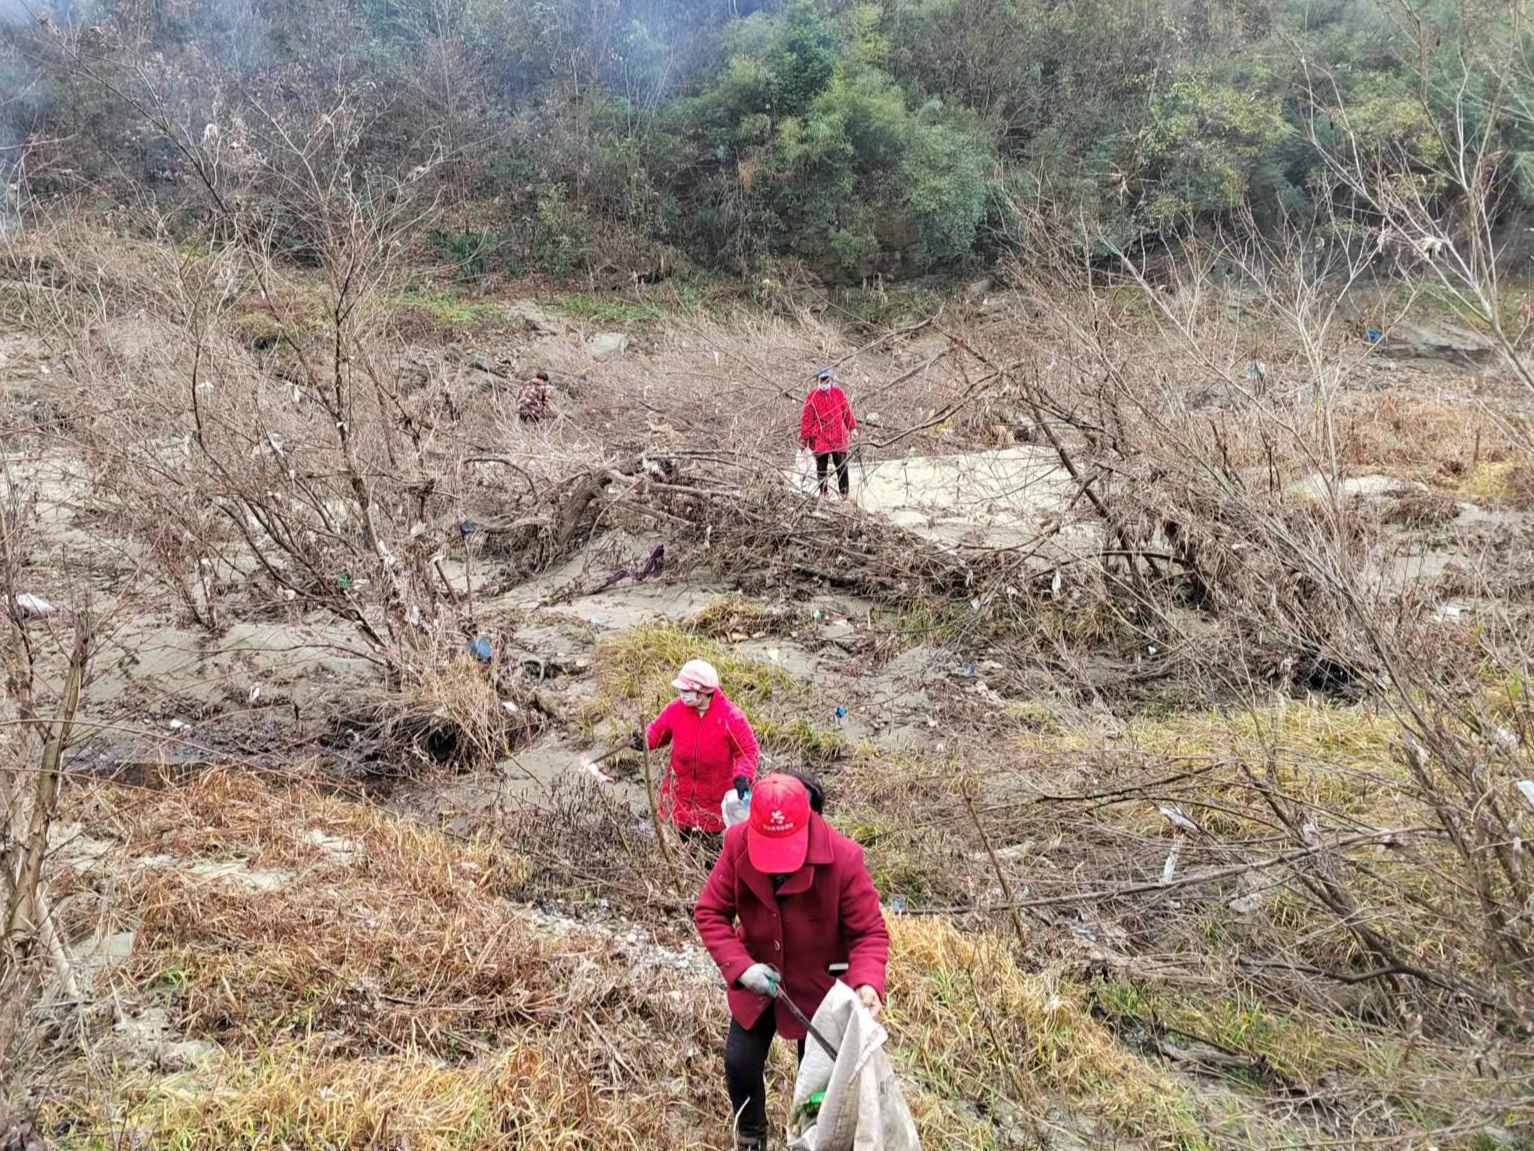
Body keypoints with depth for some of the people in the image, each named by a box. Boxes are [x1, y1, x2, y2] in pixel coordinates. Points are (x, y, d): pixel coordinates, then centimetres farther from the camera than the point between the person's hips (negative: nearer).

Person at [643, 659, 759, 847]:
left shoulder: (731, 717, -19)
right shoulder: (675, 709, -10)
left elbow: (747, 751, -12)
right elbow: (658, 731, 5)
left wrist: (743, 777, -27)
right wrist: (645, 740, -17)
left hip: (716, 795, -3)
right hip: (681, 790, 3)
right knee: (684, 837, 14)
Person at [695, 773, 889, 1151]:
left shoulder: (843, 858, -31)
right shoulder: (738, 844, -23)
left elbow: (870, 932, -22)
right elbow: (710, 912, -13)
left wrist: (867, 983, -41)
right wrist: (740, 967, -26)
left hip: (819, 987, -2)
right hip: (757, 980, 3)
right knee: (740, 1063, 12)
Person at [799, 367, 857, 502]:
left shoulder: (839, 393, 3)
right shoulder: (812, 397, -4)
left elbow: (847, 411, 14)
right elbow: (806, 419, -1)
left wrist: (852, 428, 17)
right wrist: (803, 438, 0)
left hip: (838, 438, 2)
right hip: (819, 439, -1)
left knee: (841, 467, 6)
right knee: (821, 468, 6)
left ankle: (845, 493, 16)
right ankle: (823, 493, 17)